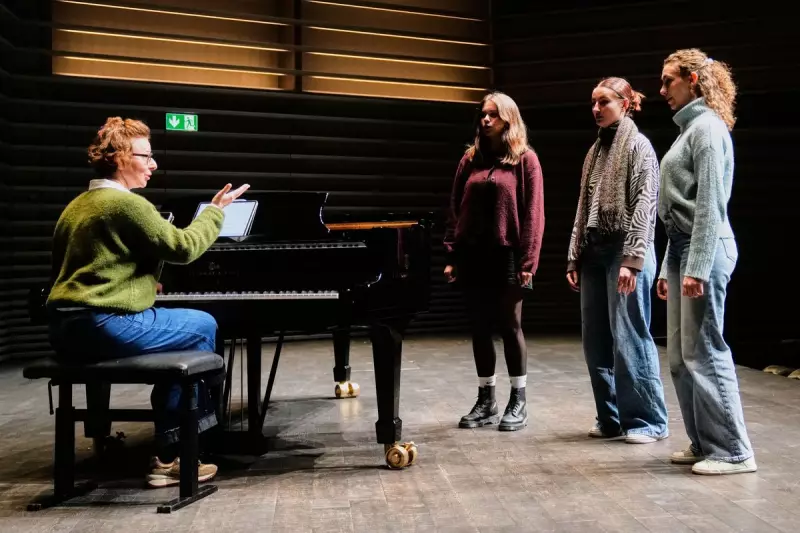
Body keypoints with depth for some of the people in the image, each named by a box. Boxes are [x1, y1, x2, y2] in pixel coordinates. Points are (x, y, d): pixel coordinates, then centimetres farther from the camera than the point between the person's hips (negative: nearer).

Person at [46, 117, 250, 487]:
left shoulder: (77, 205, 18)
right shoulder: (127, 203, -12)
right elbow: (184, 248, -9)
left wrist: (142, 283, 25)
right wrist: (216, 209, 5)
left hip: (67, 330, 9)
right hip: (102, 326, -9)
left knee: (184, 333, 20)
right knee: (203, 326, 8)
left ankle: (168, 456, 18)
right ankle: (169, 457, 15)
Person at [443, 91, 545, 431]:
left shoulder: (525, 159, -1)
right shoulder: (470, 159, 11)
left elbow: (533, 214, -6)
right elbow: (455, 210, 9)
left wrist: (528, 261, -12)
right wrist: (452, 255, 3)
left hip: (507, 255, -4)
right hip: (473, 257, 4)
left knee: (510, 326, 3)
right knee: (480, 329, 9)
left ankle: (518, 402, 16)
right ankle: (486, 401, 20)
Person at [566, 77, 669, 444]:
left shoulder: (638, 145, -2)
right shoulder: (596, 150, 18)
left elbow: (644, 205, -11)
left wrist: (632, 259, -19)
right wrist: (574, 258, 12)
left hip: (624, 251, -7)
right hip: (594, 252, 7)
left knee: (629, 339, -5)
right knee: (596, 342, 8)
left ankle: (648, 420, 7)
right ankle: (612, 418, 19)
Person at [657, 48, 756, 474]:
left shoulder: (707, 127, -8)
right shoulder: (688, 128, 20)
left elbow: (710, 204, -16)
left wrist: (696, 267, -21)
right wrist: (669, 267, 19)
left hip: (704, 248, -9)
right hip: (682, 246, 10)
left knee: (704, 350, -6)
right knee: (680, 354, 10)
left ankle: (732, 451, 4)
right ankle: (704, 443, 19)